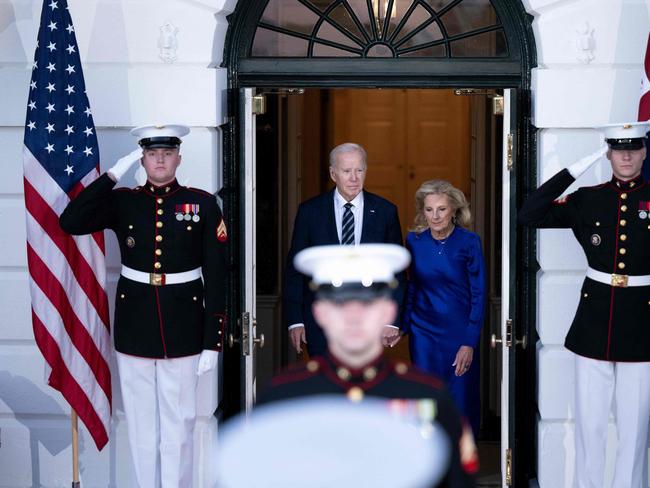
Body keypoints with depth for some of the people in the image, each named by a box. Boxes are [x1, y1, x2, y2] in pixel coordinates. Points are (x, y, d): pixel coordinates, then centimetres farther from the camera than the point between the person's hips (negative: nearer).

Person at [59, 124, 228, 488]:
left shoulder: (203, 204, -1)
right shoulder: (123, 201, 3)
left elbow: (216, 277, -2)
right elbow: (70, 222, -12)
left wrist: (213, 342, -6)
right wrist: (113, 175, -12)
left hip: (183, 331, -2)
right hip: (134, 329, 2)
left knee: (179, 426, 4)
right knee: (141, 426, 11)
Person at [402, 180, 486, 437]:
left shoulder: (469, 242, -9)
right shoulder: (414, 240, 0)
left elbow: (478, 295, -7)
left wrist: (470, 343, -11)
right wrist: (402, 326, 8)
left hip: (459, 332, -2)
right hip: (423, 332, 2)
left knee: (461, 404, 4)